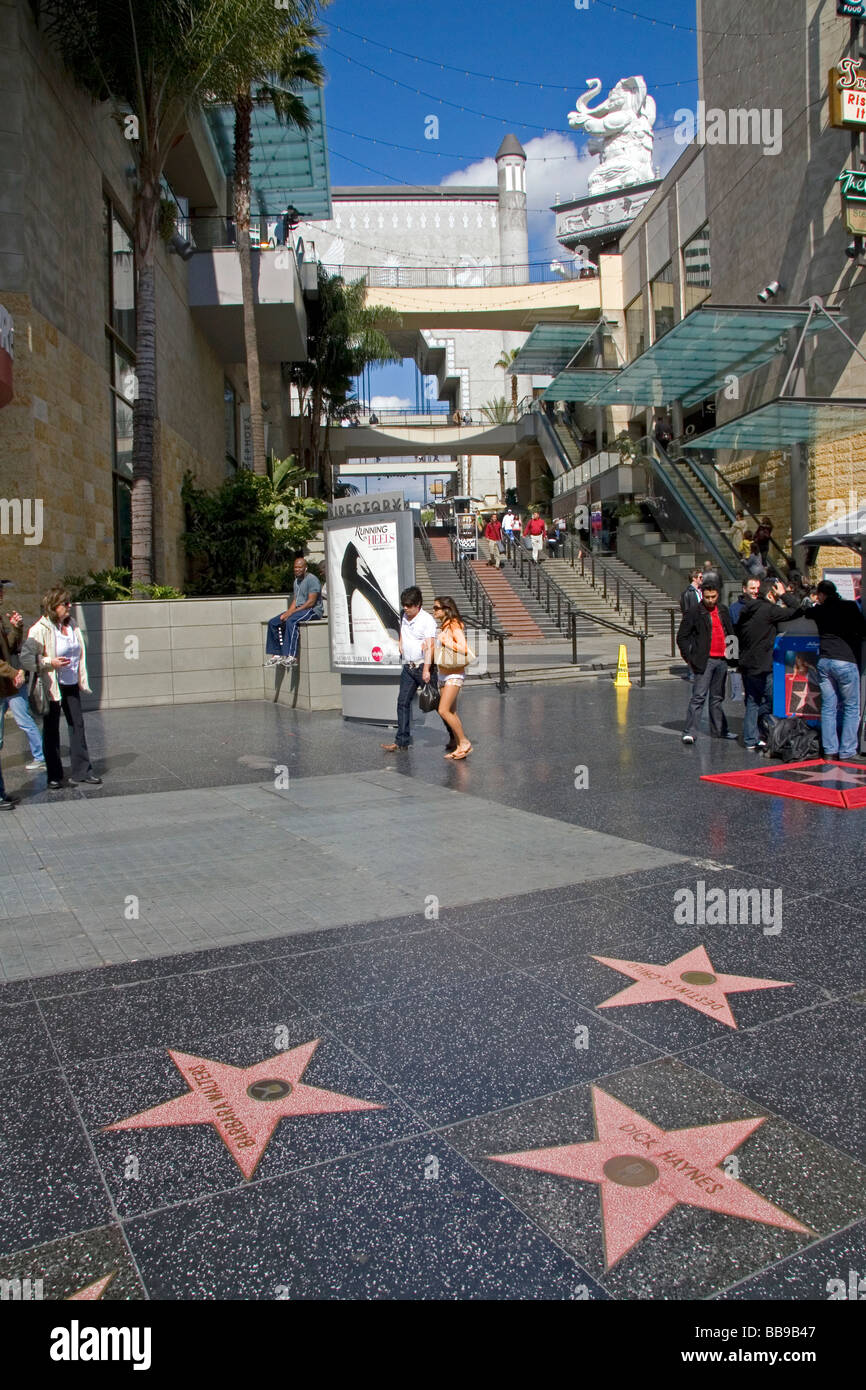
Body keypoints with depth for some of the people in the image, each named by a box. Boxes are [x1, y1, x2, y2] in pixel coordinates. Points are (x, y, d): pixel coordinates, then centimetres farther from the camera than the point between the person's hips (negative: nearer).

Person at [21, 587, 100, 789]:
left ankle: (82, 771, 13)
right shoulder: (41, 630, -13)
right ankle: (54, 776, 13)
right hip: (52, 687, -6)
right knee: (51, 730, 5)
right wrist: (50, 663, -23)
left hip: (71, 684, 6)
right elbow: (26, 659, -15)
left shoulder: (73, 625, 7)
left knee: (77, 725, 6)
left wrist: (82, 680, 16)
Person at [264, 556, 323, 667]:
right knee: (273, 623, -2)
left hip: (313, 610, -9)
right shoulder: (297, 581, 18)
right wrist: (287, 612, -1)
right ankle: (277, 654, -3)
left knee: (291, 621, -35)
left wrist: (292, 612, -20)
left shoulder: (312, 579, -11)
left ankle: (292, 657, -40)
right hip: (299, 609, 9)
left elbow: (311, 602, -18)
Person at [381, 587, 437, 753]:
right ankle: (402, 742, 3)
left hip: (423, 666, -6)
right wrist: (401, 648, 8)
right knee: (403, 702, 0)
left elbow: (429, 646, -18)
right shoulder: (403, 618, 11)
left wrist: (426, 669, -26)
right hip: (408, 667, 7)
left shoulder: (427, 620, -10)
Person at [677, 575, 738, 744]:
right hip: (705, 660, -6)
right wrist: (689, 657, -10)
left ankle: (719, 730, 24)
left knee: (717, 697, 15)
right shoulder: (693, 612, -5)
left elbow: (730, 633, 24)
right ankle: (689, 732, -11)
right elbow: (681, 637, -4)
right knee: (699, 696, -11)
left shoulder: (723, 610, 12)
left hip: (721, 660, 6)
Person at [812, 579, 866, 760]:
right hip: (846, 661, -4)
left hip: (824, 661, 4)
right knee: (852, 708, 5)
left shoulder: (819, 610, 8)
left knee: (828, 707, 10)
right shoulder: (849, 606, -3)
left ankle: (829, 750, 10)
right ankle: (847, 752, 4)